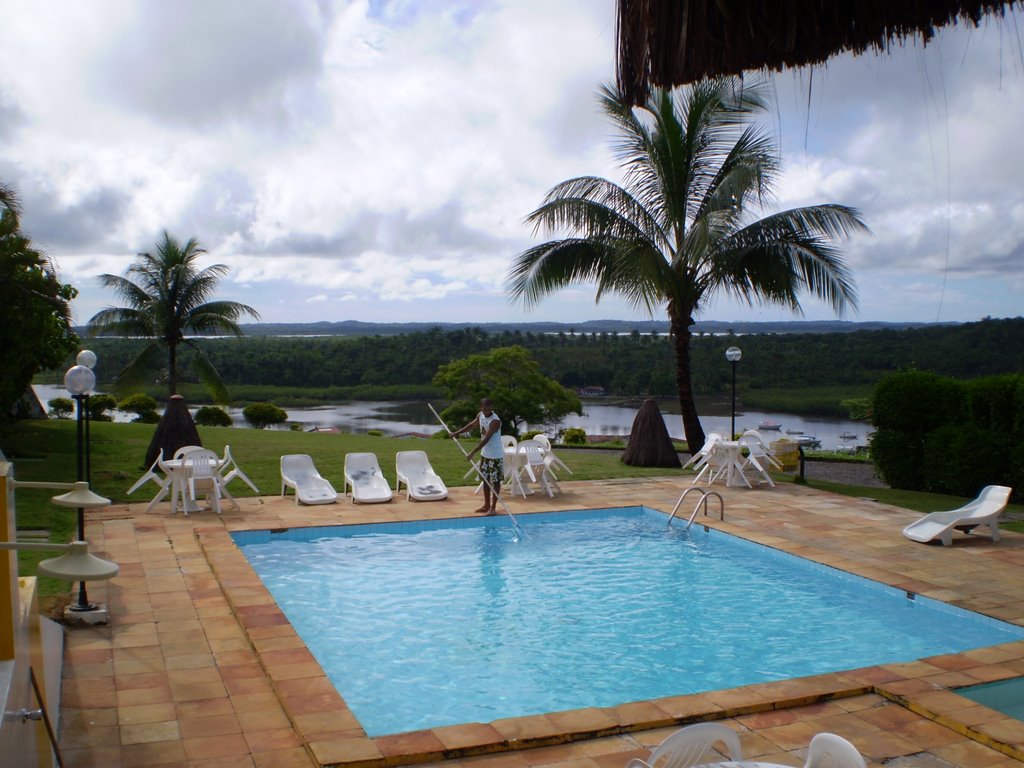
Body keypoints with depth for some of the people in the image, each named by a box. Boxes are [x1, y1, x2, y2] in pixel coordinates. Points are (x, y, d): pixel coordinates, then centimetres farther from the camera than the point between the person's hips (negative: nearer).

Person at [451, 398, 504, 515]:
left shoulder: (495, 421, -25)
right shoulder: (480, 415, 1)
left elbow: (486, 439, -30)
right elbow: (472, 424, 21)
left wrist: (473, 452, -33)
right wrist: (457, 432, 19)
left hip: (495, 456, -8)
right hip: (485, 454, 8)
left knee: (495, 481, -1)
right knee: (485, 480, 14)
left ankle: (493, 507, 4)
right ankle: (486, 505, 24)